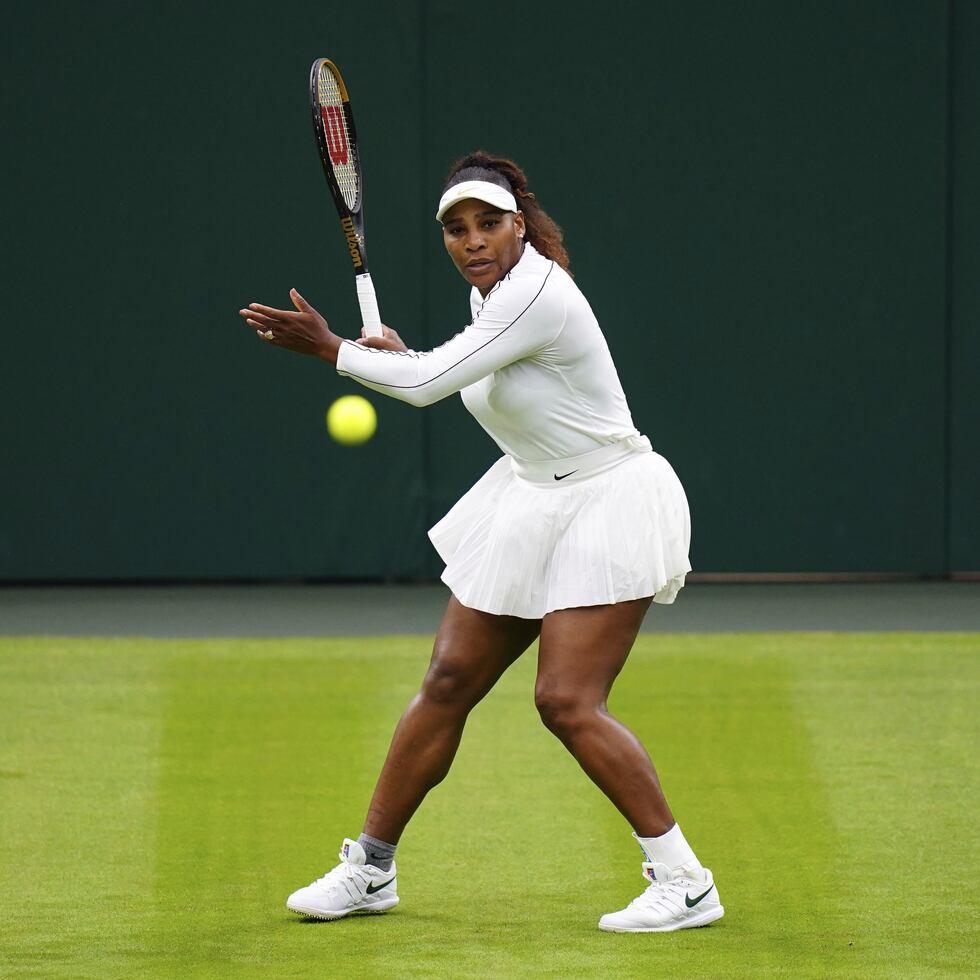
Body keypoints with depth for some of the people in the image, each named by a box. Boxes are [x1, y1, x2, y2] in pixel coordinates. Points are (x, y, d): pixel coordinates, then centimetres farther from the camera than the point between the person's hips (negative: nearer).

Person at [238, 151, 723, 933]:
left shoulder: (536, 295, -23)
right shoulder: (492, 290, 6)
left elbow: (428, 385, -23)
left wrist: (329, 347, -13)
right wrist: (400, 356, 9)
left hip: (606, 503, -9)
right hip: (531, 506, 9)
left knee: (567, 701, -17)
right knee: (448, 682, 6)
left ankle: (685, 882, -10)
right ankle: (370, 868, 16)